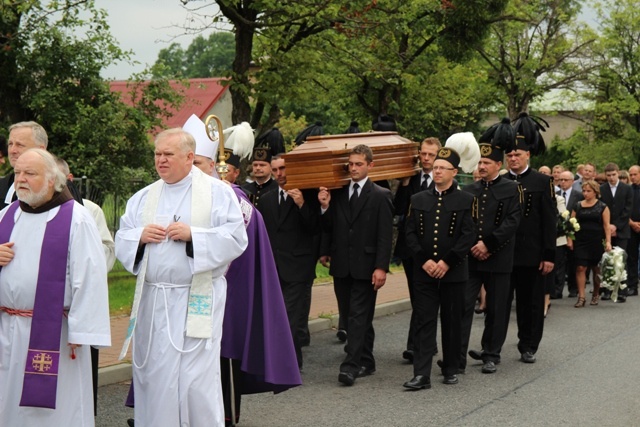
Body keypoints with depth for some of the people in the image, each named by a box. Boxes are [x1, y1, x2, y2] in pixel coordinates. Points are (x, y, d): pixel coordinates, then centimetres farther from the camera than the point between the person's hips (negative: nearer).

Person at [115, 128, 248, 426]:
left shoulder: (217, 192, 1)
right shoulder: (144, 197, 15)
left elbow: (236, 239, -7)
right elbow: (121, 242, 14)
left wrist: (193, 235, -16)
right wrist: (140, 236, -7)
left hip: (197, 300, -4)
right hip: (152, 300, 4)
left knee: (197, 379, -5)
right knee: (153, 376, 6)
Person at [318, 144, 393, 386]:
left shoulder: (380, 196, -2)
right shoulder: (337, 194, 10)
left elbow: (385, 236, -6)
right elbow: (329, 228, 11)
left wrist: (381, 267, -14)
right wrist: (325, 207, -7)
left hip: (365, 267, -5)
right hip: (341, 266, 5)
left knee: (359, 317, -8)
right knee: (350, 317, 10)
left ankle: (351, 365, -12)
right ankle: (365, 362, 21)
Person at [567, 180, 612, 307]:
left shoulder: (602, 206, 1)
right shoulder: (577, 206, 8)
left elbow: (606, 225, -2)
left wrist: (608, 241, -10)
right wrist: (570, 239, -2)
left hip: (597, 242, -1)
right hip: (580, 242, 1)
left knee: (597, 269, 8)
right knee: (580, 268, -7)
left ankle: (596, 295, 23)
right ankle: (581, 297, -4)